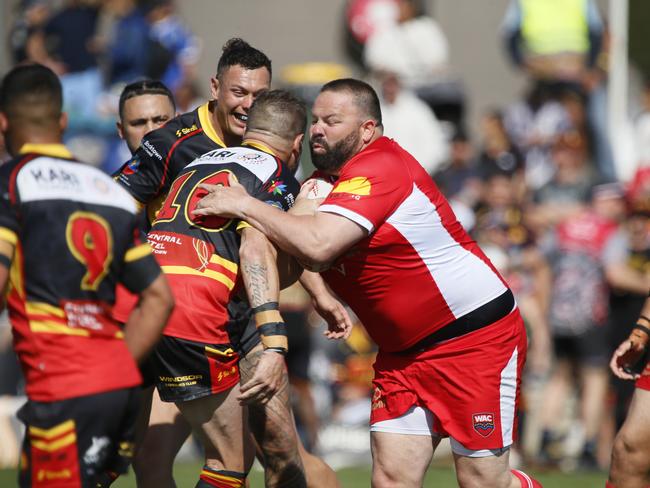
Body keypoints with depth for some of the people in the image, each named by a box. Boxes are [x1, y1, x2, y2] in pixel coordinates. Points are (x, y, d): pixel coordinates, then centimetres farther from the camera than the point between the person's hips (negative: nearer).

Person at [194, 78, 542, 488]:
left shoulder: (380, 168, -20)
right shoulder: (325, 185, 8)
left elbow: (318, 246, -32)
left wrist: (245, 206, -23)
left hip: (478, 334, -8)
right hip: (404, 352, 8)